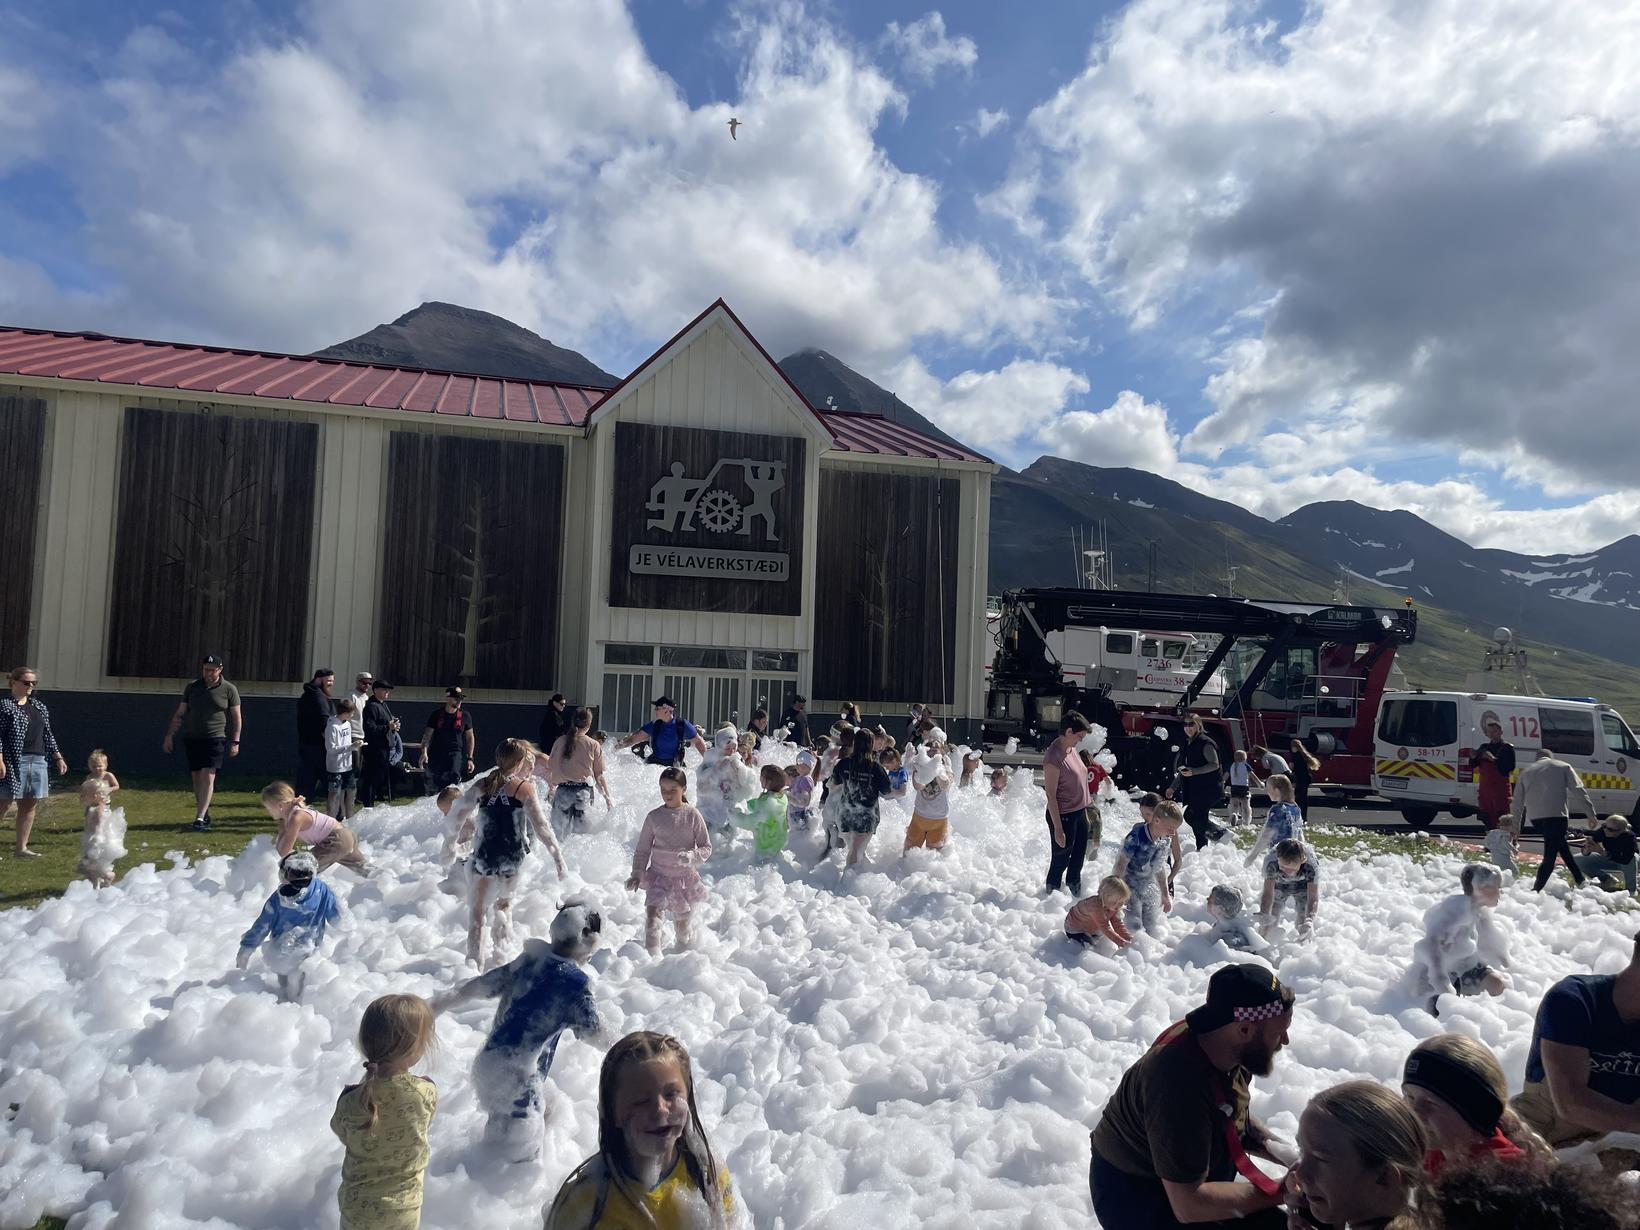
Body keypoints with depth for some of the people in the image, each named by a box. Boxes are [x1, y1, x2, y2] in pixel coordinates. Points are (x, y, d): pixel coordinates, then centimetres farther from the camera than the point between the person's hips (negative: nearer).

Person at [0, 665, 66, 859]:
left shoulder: (39, 706, 14)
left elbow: (47, 735, 19)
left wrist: (58, 757, 16)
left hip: (37, 761, 6)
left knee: (30, 806, 8)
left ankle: (22, 848, 15)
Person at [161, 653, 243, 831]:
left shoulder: (229, 689, 1)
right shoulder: (192, 688, 10)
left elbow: (237, 717, 3)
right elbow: (179, 714, 14)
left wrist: (235, 742, -3)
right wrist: (169, 735, 8)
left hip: (215, 738, -4)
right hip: (191, 738, 4)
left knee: (208, 777, -13)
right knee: (197, 778, 8)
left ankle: (199, 819, -19)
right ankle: (205, 815, 19)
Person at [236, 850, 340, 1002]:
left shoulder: (278, 897, -10)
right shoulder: (322, 890, -12)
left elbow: (262, 926, -4)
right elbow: (336, 917, -3)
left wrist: (246, 949, 9)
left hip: (279, 954, 1)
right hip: (307, 954, -1)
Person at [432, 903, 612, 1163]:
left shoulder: (528, 961, 4)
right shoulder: (575, 981, -16)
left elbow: (475, 987, 8)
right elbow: (594, 1034, -11)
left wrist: (433, 1008, 17)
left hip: (489, 1061, 8)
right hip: (516, 1076, -8)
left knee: (543, 1110, 30)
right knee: (522, 1158, 6)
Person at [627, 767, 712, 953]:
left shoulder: (693, 816, -9)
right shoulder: (654, 817, -4)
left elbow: (706, 847, -6)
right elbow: (642, 849, 4)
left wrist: (691, 856, -25)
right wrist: (636, 874, -4)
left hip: (684, 876, 0)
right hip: (659, 875, 1)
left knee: (682, 920, 13)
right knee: (653, 911, -20)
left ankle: (684, 950, 37)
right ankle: (653, 952, -23)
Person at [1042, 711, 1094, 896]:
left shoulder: (1071, 749, 6)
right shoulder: (1053, 756, -23)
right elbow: (1051, 795, -22)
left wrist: (1085, 813, 20)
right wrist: (1058, 828, -22)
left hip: (1079, 813, 9)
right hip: (1063, 816, -9)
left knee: (1079, 857, 21)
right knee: (1061, 859, 5)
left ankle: (1074, 892, 39)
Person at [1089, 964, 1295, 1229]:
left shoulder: (1231, 1048, -11)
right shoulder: (1181, 1084, -37)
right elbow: (1188, 1205, -31)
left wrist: (1288, 1157, -8)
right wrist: (1284, 1190, -24)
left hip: (1198, 1177, 8)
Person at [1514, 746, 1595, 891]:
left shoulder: (1526, 772, 23)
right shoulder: (1563, 767, 15)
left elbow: (1518, 801, 21)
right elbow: (1579, 791, 4)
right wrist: (1591, 814, 3)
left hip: (1534, 818, 4)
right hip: (1556, 815, -4)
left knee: (1560, 844, 26)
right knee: (1550, 855, -5)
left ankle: (1580, 879, 30)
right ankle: (1536, 890, -14)